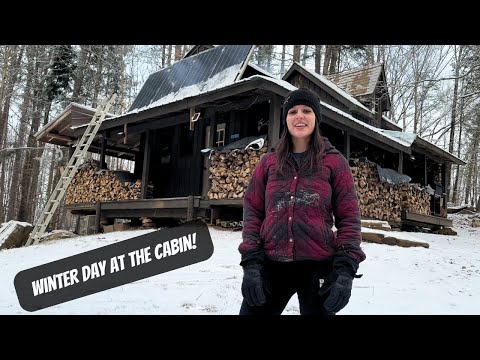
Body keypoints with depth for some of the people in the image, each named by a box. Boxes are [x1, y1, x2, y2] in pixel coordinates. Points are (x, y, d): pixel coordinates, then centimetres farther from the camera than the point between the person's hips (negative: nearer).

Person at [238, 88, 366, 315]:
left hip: (318, 266, -1)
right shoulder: (269, 162, 9)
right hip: (271, 265, 2)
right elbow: (252, 212, 6)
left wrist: (346, 269, -9)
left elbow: (349, 217, 0)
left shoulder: (334, 161, 3)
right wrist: (250, 262, -3)